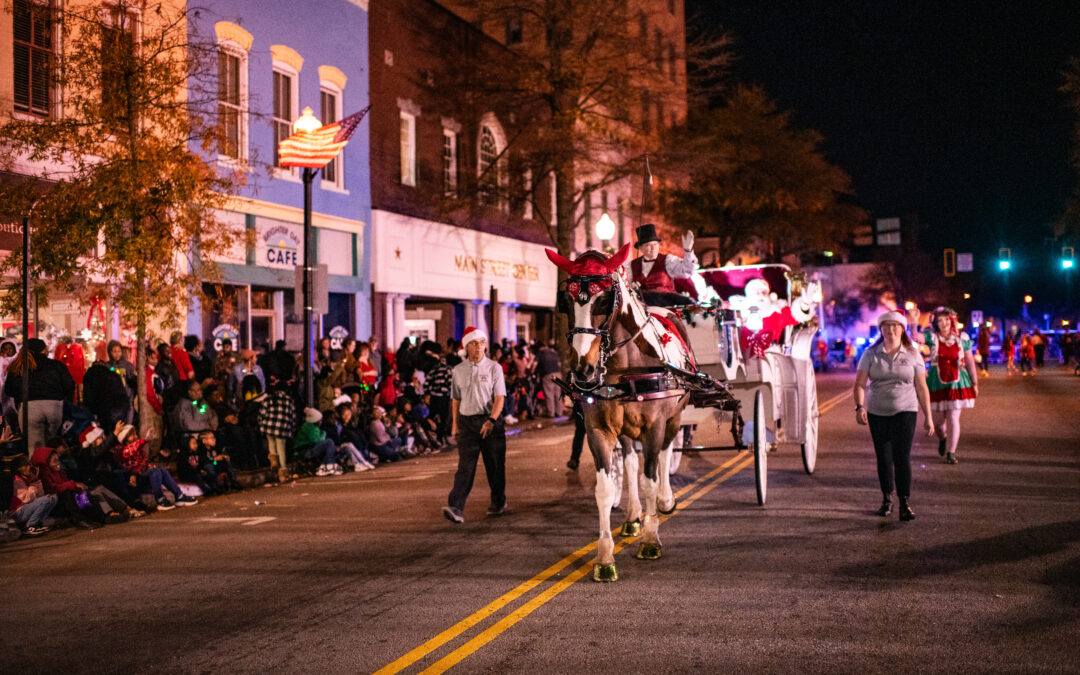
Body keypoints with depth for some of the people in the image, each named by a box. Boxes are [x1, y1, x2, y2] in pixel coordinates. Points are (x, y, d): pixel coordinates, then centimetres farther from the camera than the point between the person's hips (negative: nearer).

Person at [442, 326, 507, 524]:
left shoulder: (494, 368, -2)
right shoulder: (458, 371, 7)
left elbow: (499, 398, -8)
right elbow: (455, 399, 16)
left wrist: (491, 420, -21)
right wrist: (455, 424, 11)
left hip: (491, 420, -1)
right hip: (467, 421, 1)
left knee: (495, 465, 7)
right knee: (465, 465, -9)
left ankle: (498, 503, 25)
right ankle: (456, 507, -18)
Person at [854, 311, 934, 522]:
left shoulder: (913, 355, 2)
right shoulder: (871, 354, 1)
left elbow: (922, 388, 4)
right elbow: (860, 384, -3)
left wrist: (928, 416, 3)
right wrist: (860, 407, -20)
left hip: (905, 411, -1)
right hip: (877, 413, 1)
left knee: (902, 456, -11)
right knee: (883, 457, 7)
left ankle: (905, 504, -9)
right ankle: (886, 499, 24)